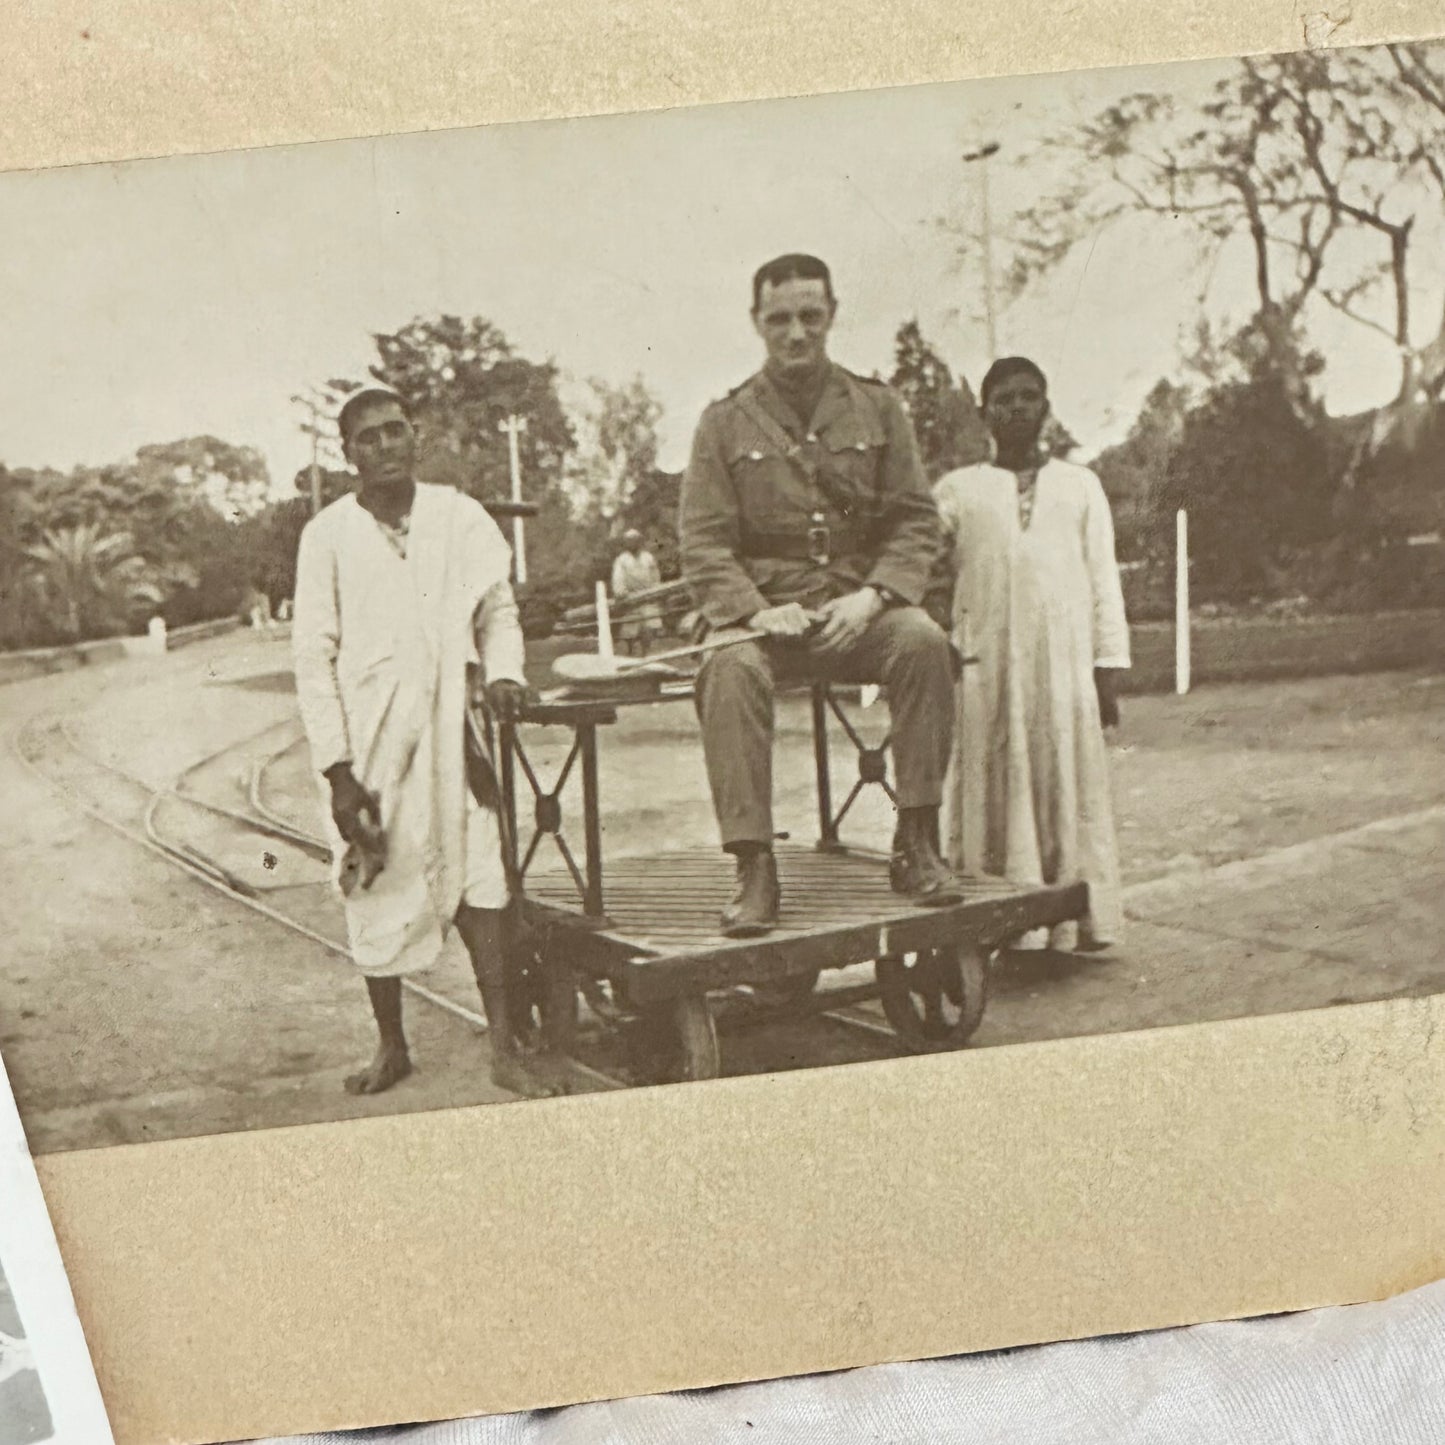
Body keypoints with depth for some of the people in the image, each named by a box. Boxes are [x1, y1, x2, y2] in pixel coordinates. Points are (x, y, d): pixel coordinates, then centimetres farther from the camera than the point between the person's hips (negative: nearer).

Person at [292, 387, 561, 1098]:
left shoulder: (462, 518, 5)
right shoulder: (328, 535, 0)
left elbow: (497, 610, 16)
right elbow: (313, 658, -1)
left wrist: (503, 673, -6)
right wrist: (336, 768, -7)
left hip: (449, 728, 1)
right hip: (368, 739, -1)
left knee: (480, 878, -8)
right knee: (374, 894, 6)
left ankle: (504, 1048, 0)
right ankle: (391, 1046, 23)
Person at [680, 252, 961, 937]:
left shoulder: (877, 407, 12)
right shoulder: (726, 422, 7)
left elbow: (916, 520, 6)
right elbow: (702, 542, 0)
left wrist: (872, 596, -12)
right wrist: (755, 609, -18)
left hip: (860, 608, 1)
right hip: (765, 608, -1)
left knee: (924, 641, -30)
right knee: (731, 669, -34)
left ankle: (916, 843, -20)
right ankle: (754, 869, -30)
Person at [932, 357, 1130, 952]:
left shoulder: (1080, 485, 16)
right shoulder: (956, 490, 13)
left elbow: (1103, 579, 13)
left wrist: (1108, 666, 5)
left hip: (1066, 660, 1)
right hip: (986, 663, -1)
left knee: (1069, 785, 0)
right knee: (992, 789, -2)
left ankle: (1073, 925, 7)